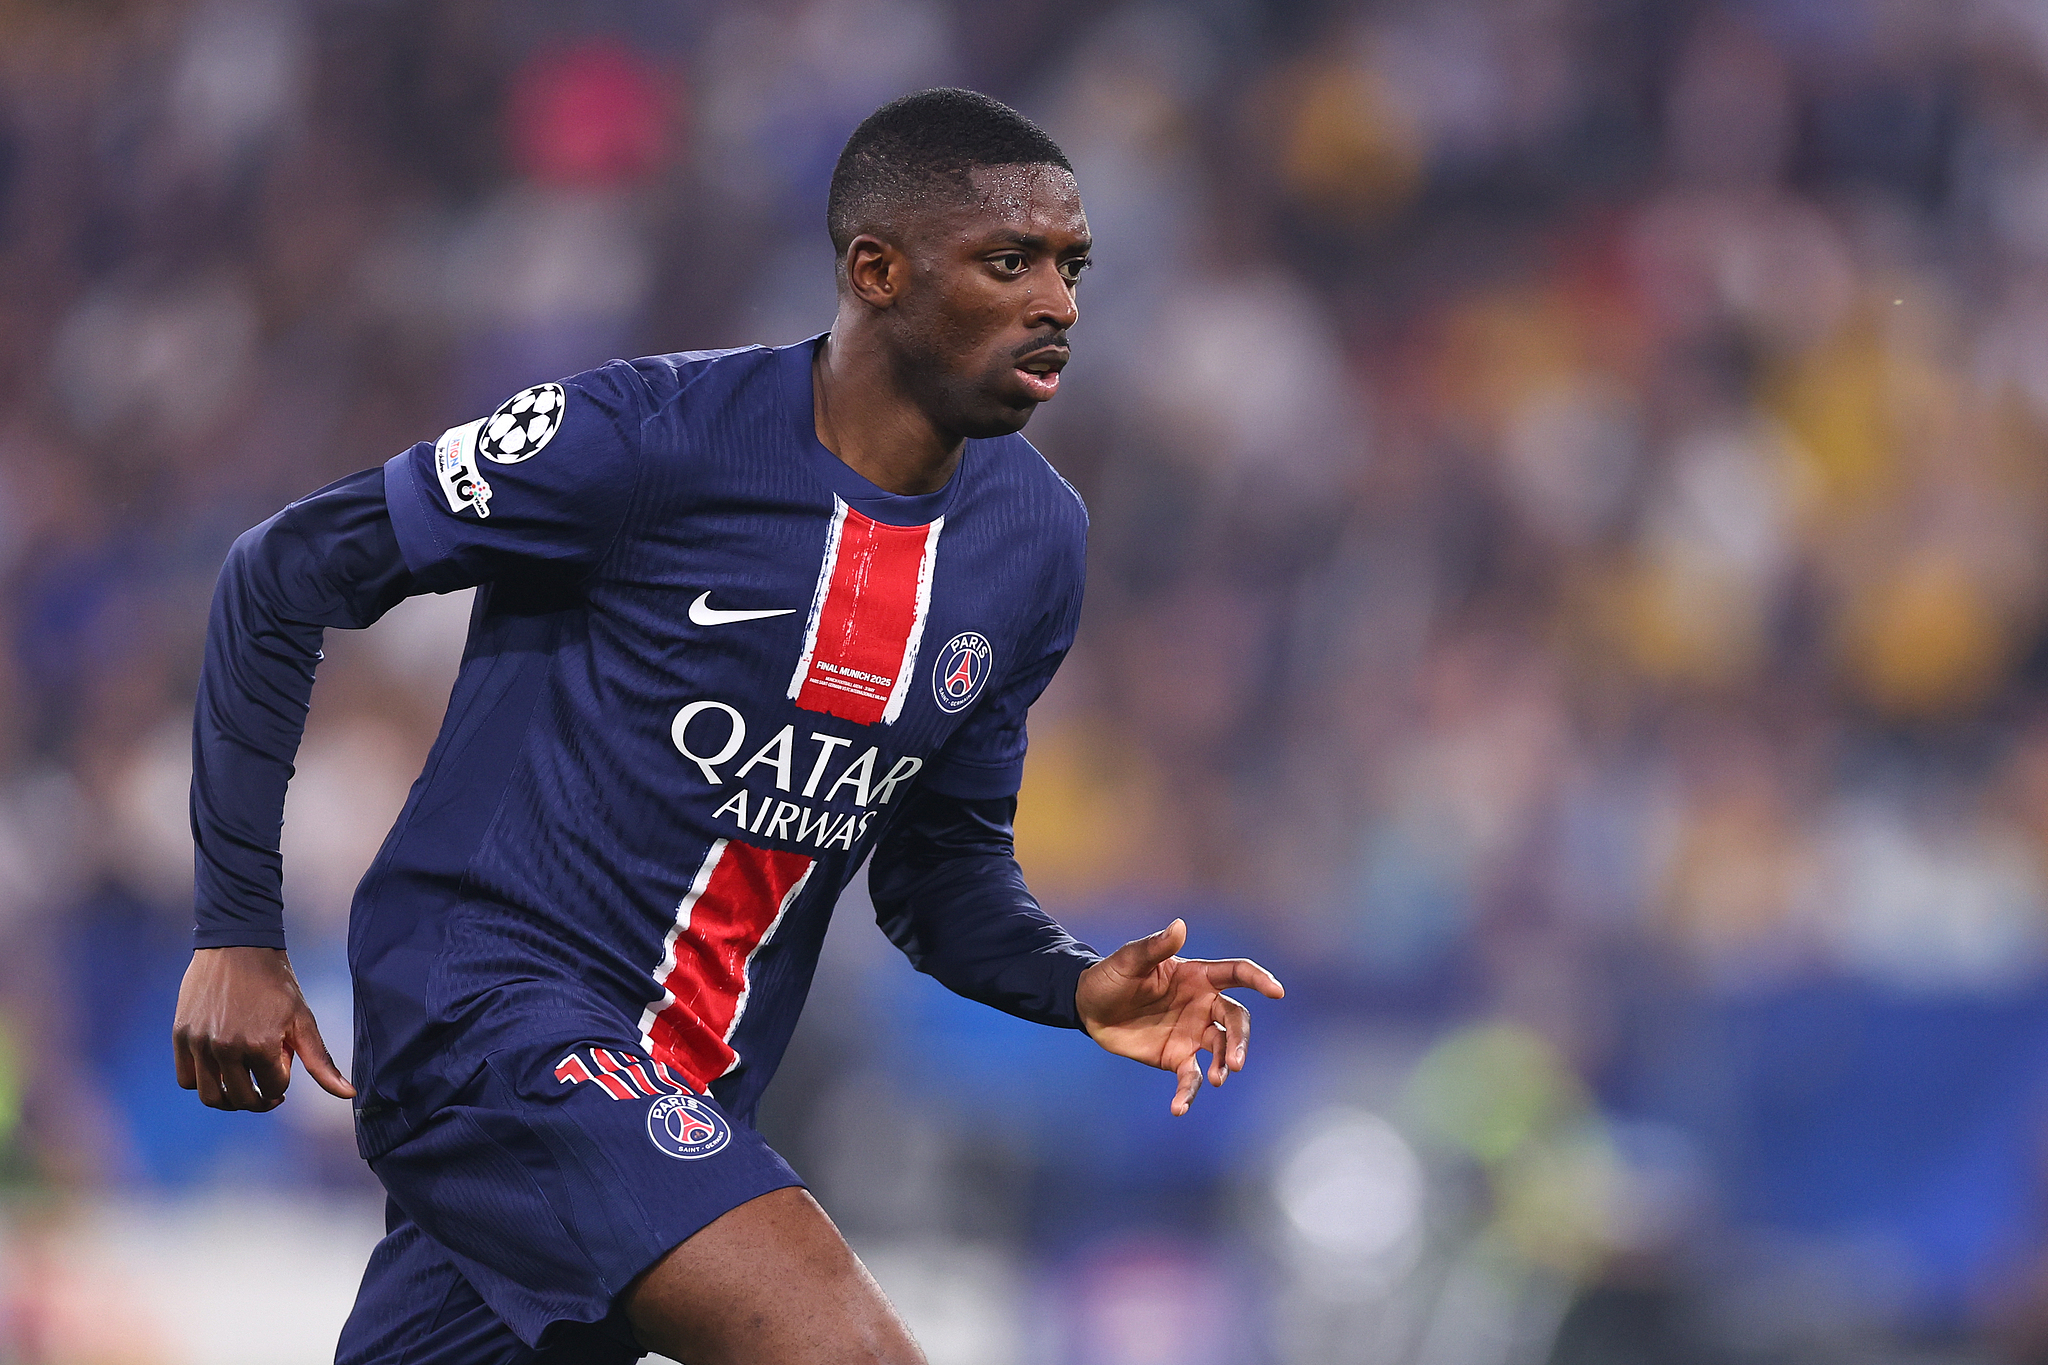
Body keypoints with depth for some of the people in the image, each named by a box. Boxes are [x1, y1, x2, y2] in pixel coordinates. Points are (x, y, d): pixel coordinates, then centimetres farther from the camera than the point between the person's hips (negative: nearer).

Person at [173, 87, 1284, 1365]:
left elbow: (941, 861, 18)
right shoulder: (653, 438, -14)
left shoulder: (1034, 540, 6)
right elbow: (286, 577, -5)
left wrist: (1074, 986, -4)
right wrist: (238, 932, -6)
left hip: (687, 1105, 7)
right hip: (488, 1004, -7)